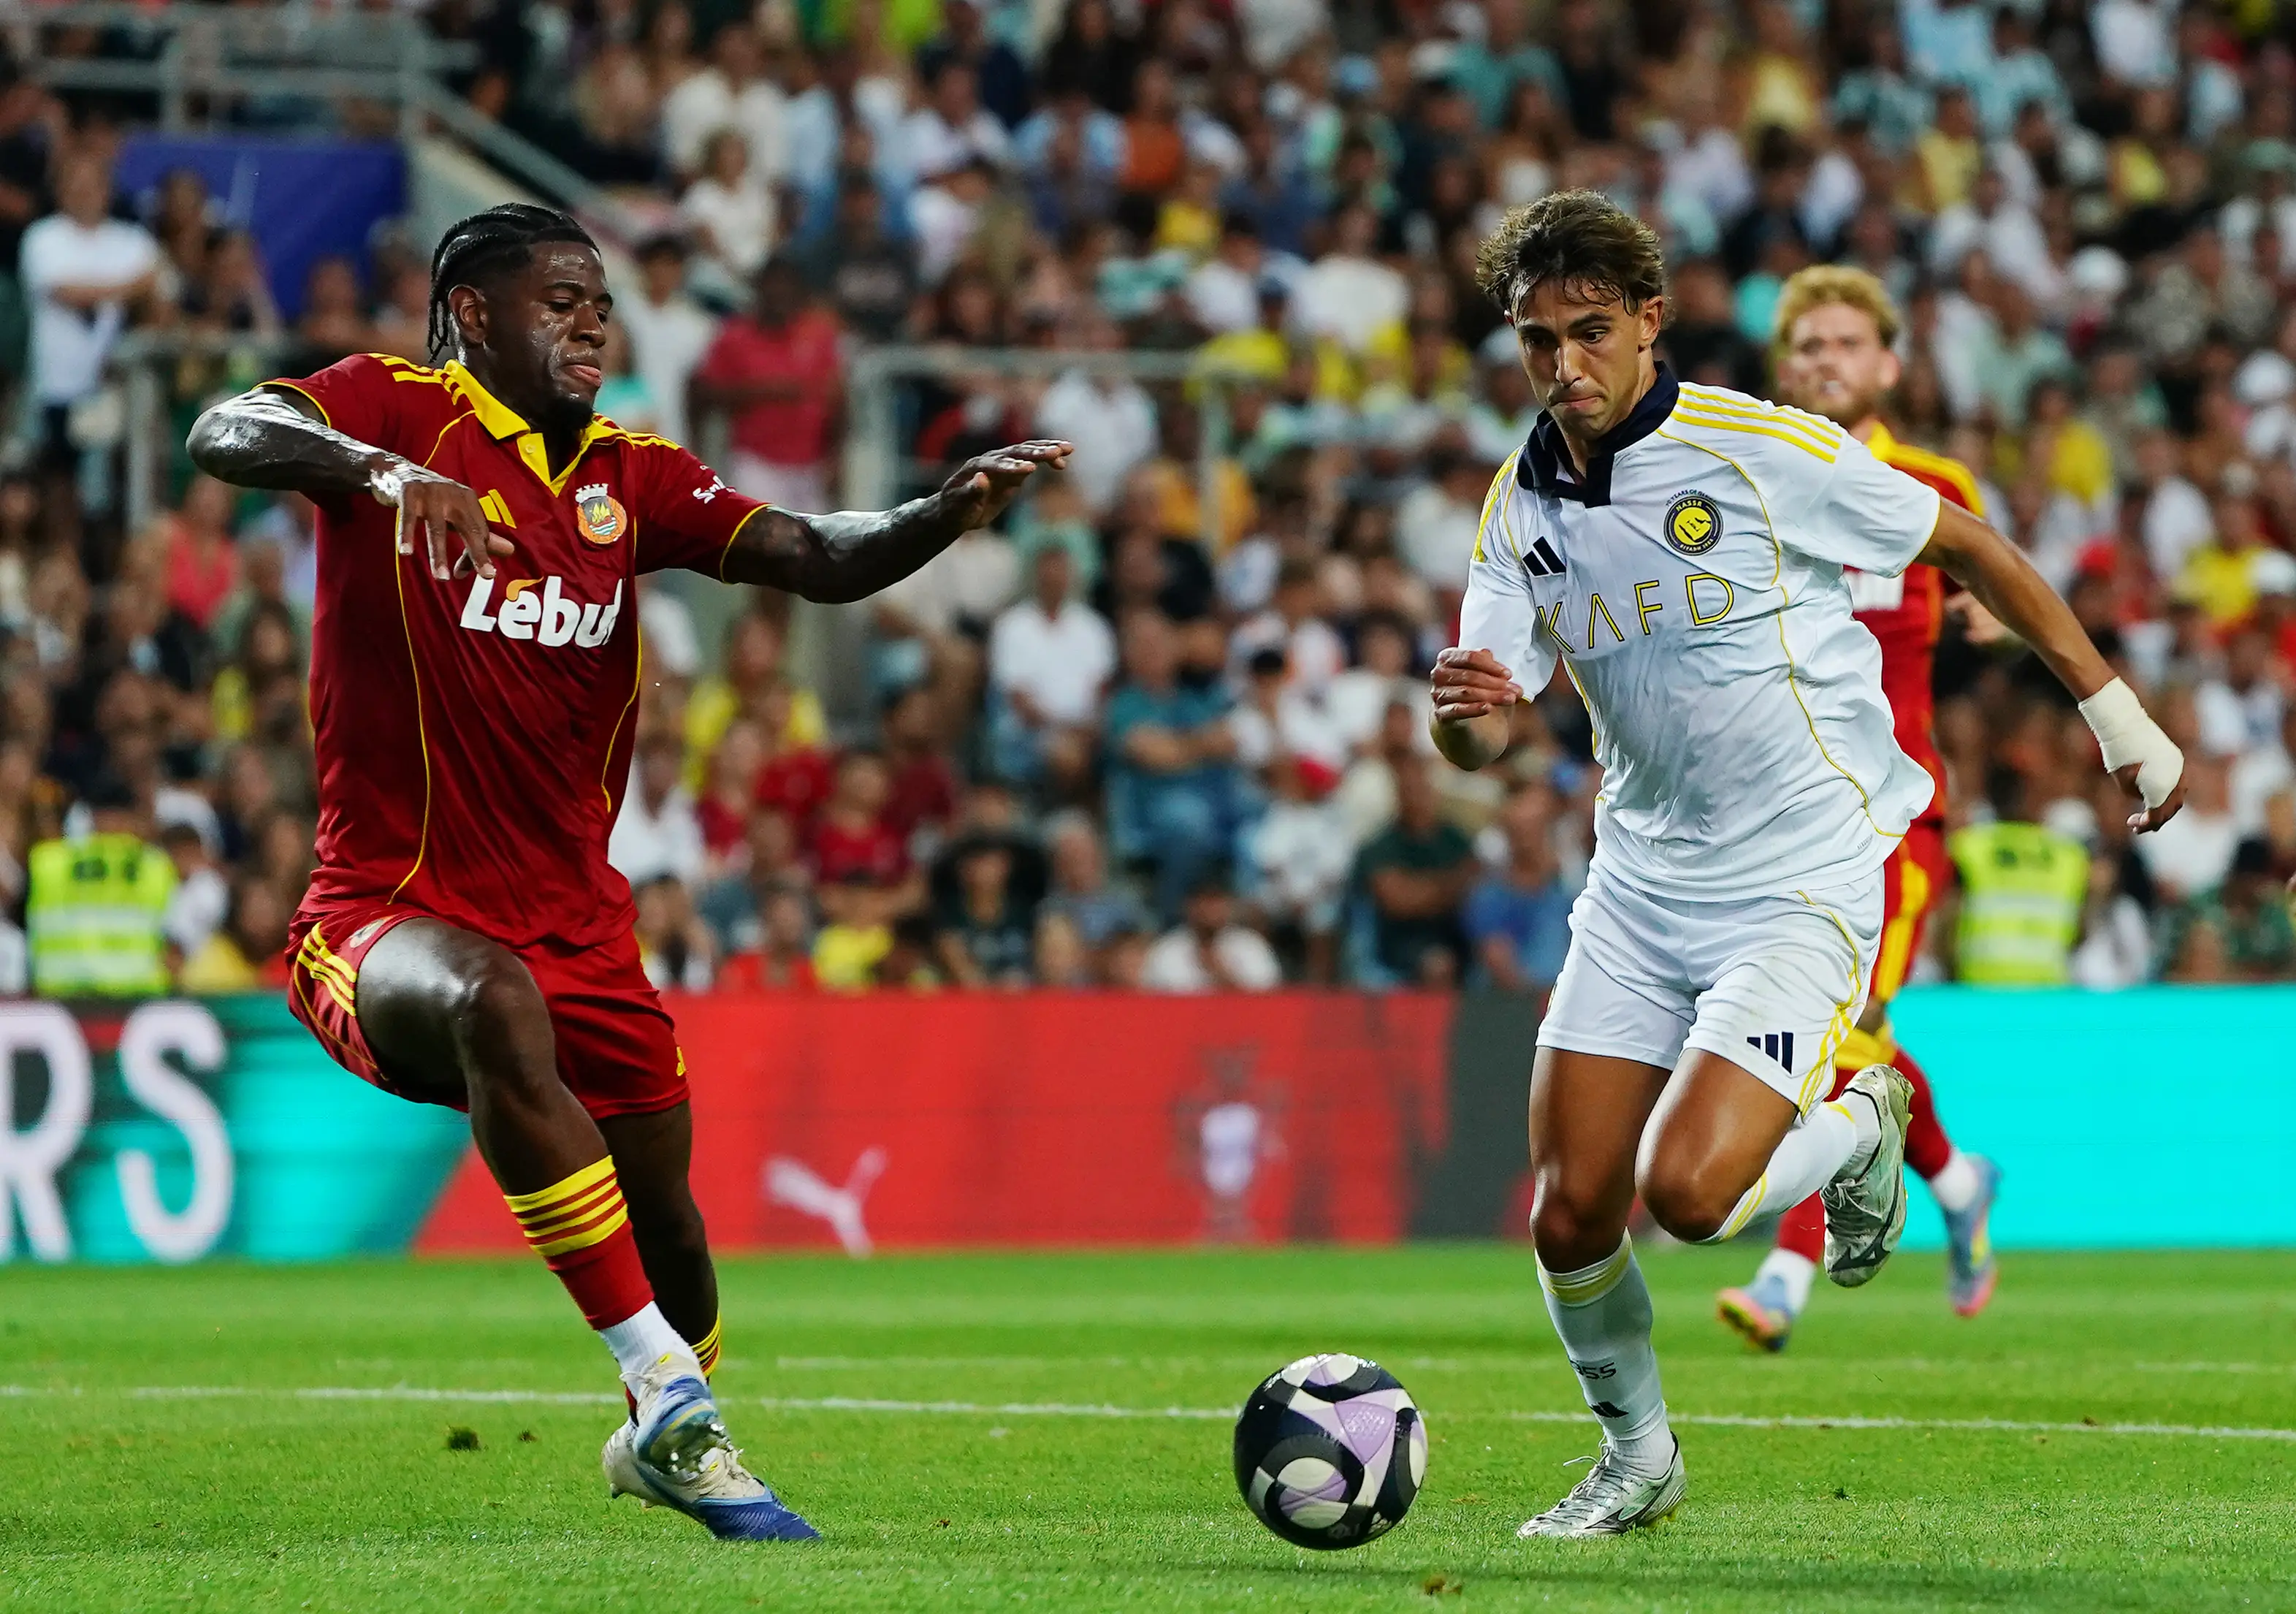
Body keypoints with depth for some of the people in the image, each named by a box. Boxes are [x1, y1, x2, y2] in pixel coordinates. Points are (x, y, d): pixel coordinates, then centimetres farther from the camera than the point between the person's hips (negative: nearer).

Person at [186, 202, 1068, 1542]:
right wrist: (383, 473, -42)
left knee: (666, 1227, 9)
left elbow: (821, 561, 0)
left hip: (577, 920, 6)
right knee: (496, 1005, -39)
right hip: (391, 912, -6)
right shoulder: (403, 413, -6)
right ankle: (668, 1393, -36)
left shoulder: (632, 477, 10)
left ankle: (663, 1439, 45)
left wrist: (954, 509, -19)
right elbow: (226, 435, -24)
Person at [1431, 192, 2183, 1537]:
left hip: (1804, 884, -5)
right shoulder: (1523, 506, 0)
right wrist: (1464, 710, -29)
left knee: (1688, 1195, -20)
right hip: (1641, 885, 5)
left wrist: (2117, 714, 2)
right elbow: (1482, 743, -3)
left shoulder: (1765, 453, -15)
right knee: (1570, 1214, -1)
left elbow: (1968, 549, -3)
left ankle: (1858, 1133, 13)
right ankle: (1637, 1455, 25)